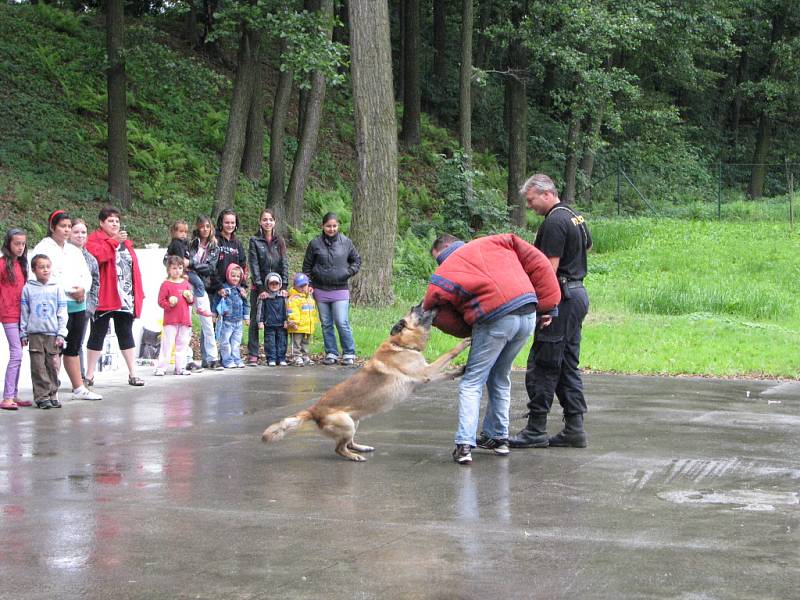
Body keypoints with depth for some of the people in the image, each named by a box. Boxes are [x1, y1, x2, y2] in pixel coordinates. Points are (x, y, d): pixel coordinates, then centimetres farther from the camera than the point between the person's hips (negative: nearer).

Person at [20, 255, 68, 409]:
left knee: (53, 366, 0)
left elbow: (62, 313, 6)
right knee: (38, 367, -3)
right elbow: (24, 313, 8)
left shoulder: (57, 288, 7)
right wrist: (23, 334, 5)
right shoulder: (28, 288, 6)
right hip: (35, 334, -1)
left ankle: (53, 395, 9)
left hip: (53, 334, 1)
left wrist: (61, 334, 0)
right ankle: (42, 396, 1)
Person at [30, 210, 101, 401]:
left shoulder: (74, 251, 20)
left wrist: (83, 288, -3)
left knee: (74, 348, 12)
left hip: (78, 305, 7)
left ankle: (79, 388, 17)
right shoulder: (43, 248, -4)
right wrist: (70, 290, -14)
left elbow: (86, 275, 20)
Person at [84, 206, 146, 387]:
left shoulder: (125, 242, 19)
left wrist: (138, 294, 12)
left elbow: (133, 267, 17)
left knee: (126, 335, 9)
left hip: (125, 298, 6)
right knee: (98, 335, 1)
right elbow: (95, 255, -24)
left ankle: (133, 374, 12)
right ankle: (89, 376, 8)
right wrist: (114, 242, -29)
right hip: (104, 297, -6)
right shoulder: (94, 239, -2)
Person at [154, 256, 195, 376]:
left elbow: (191, 301, 18)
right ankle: (161, 367, -2)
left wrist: (190, 298, -4)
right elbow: (160, 301, -6)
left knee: (182, 344, 9)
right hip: (170, 320, -5)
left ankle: (180, 367, 15)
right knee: (167, 344, -5)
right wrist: (169, 303, -23)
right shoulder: (166, 285, -5)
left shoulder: (186, 283, 11)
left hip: (185, 320, 5)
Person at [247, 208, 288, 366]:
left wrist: (284, 286, -6)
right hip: (259, 288, -3)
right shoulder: (255, 240, -1)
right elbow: (254, 265, -6)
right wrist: (261, 288, -13)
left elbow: (284, 263, 4)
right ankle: (253, 356, -4)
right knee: (256, 321, -4)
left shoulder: (279, 241, 9)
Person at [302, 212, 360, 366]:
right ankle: (331, 353, 15)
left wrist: (348, 272, -2)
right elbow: (307, 266, 8)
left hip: (340, 289, -2)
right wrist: (308, 286, 3)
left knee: (342, 323, -9)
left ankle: (349, 353, 2)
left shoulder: (346, 242, 2)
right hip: (321, 290, 2)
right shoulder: (315, 243, 1)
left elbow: (356, 260, 14)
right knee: (326, 324, 7)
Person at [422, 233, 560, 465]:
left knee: (472, 382, 6)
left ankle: (464, 445, -6)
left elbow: (452, 324, 5)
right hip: (529, 314, 6)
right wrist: (546, 303, 13)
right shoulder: (495, 242, 20)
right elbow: (537, 263, 13)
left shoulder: (444, 274, 9)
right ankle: (498, 437, 31)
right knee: (500, 378, 23)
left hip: (495, 320, -5)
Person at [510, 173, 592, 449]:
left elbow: (550, 267, -19)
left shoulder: (554, 223, -15)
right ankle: (574, 429, 12)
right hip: (578, 293, 10)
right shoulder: (575, 217, 15)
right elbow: (587, 244, 29)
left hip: (561, 298, -10)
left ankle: (536, 430, -3)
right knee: (568, 366, 12)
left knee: (542, 366, -5)